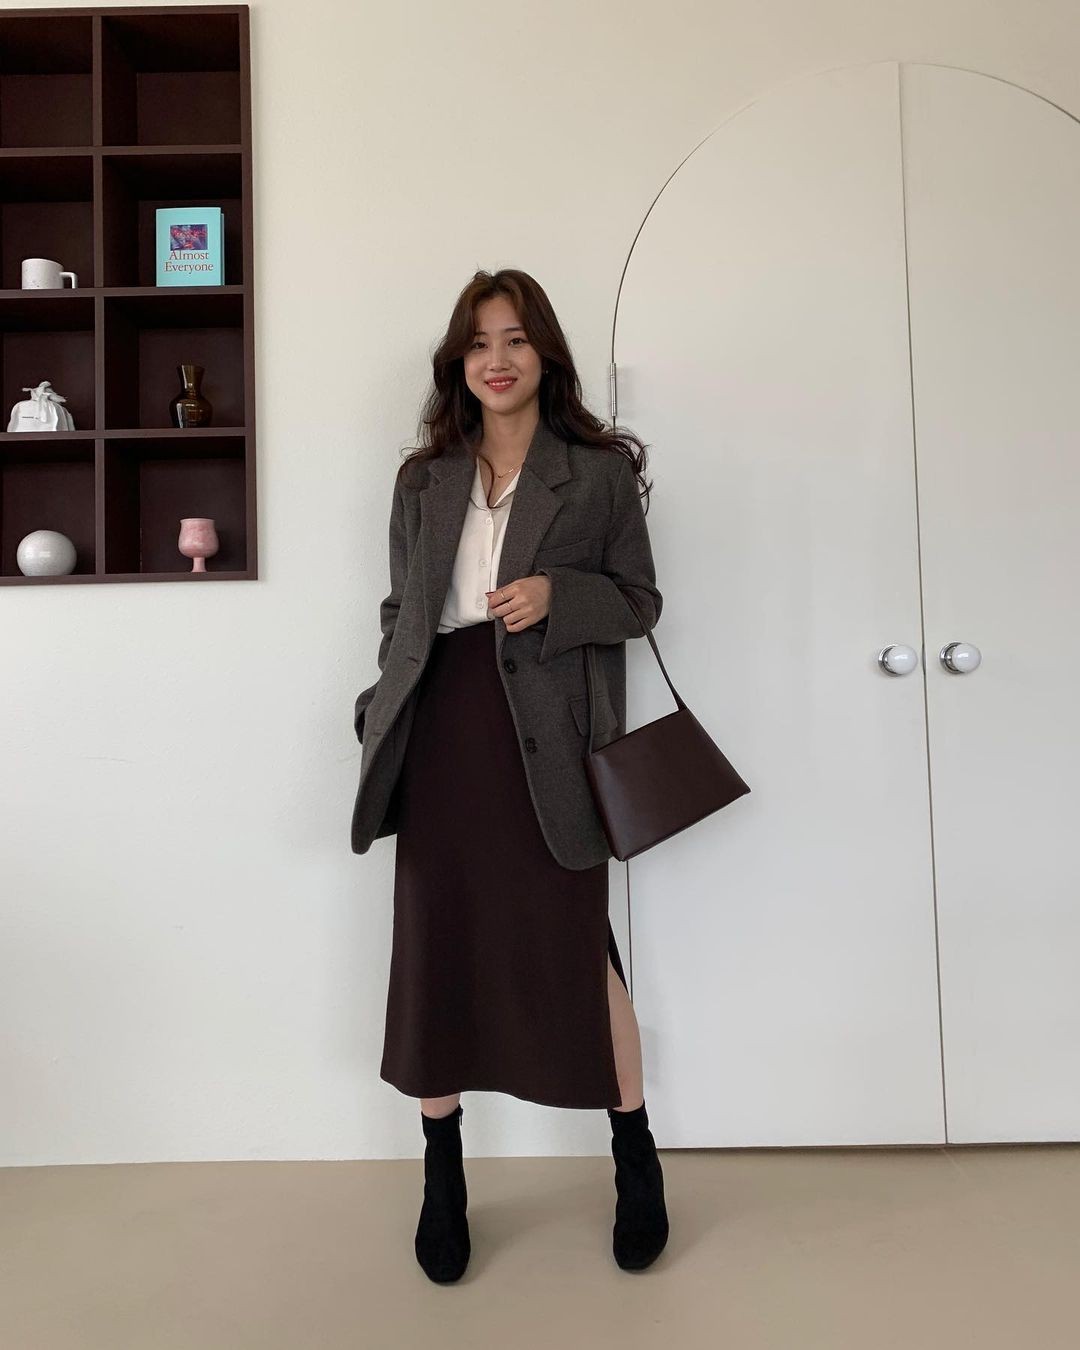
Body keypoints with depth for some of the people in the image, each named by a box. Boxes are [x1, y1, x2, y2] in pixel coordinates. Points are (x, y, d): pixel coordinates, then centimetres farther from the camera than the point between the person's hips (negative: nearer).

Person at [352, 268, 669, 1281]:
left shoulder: (601, 470, 5)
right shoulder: (423, 479, 14)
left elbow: (640, 600, 5)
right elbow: (399, 610, 16)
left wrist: (557, 596, -13)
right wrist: (382, 718, 6)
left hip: (546, 734, -3)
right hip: (442, 729, 3)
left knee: (574, 942, 2)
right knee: (434, 944, 7)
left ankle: (636, 1158, 28)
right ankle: (442, 1179, 27)